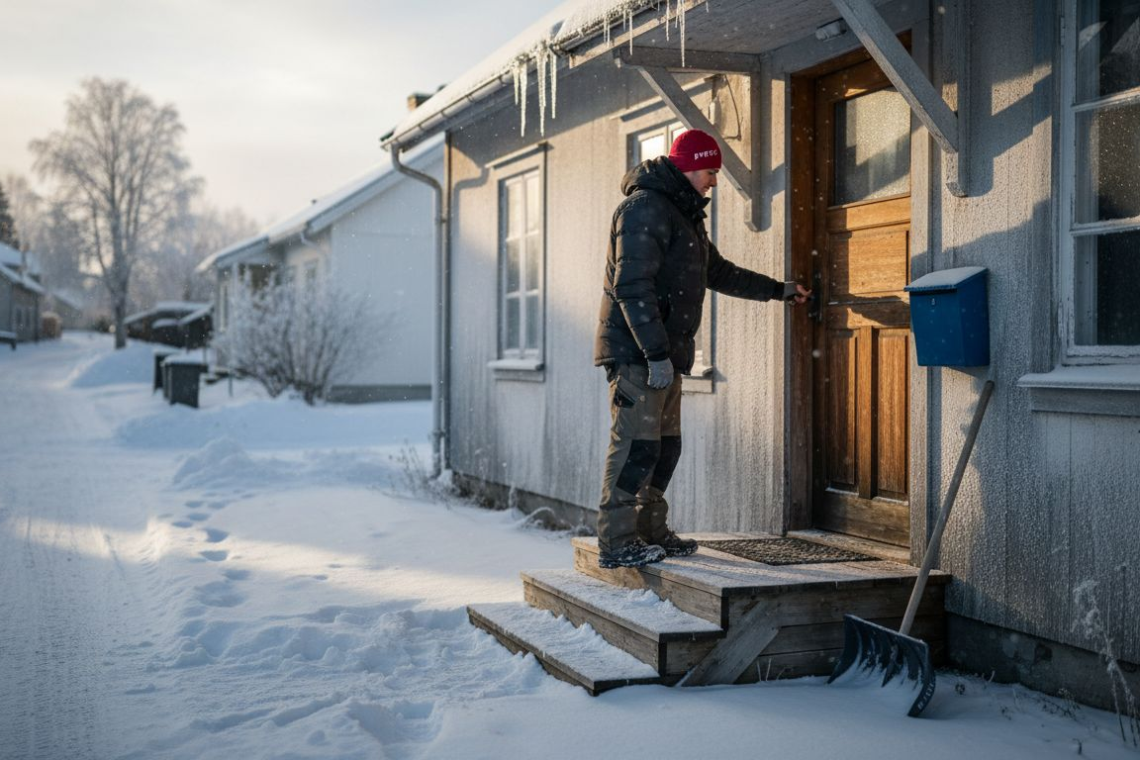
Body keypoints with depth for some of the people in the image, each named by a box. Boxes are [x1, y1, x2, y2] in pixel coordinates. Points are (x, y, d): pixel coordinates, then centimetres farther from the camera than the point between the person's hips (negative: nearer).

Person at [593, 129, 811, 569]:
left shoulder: (683, 215, 22)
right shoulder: (645, 208, -12)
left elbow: (720, 273, 34)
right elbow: (632, 287, -20)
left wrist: (777, 290, 35)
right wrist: (656, 354, -24)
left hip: (662, 354, 10)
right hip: (636, 353, -10)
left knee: (665, 445, 12)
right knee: (637, 444, -11)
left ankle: (651, 532, 21)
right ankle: (616, 542, -6)